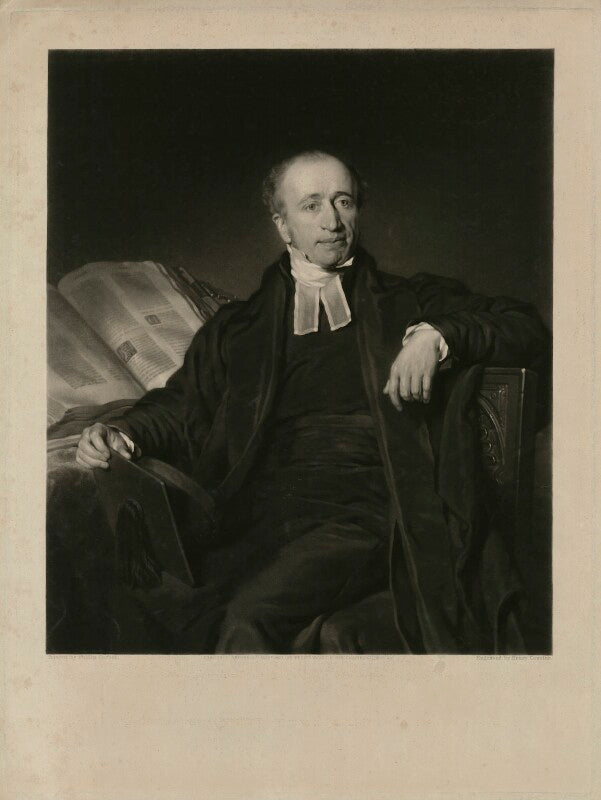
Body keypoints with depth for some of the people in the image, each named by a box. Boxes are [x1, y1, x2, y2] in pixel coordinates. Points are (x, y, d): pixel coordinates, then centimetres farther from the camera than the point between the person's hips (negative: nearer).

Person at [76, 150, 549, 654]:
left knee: (250, 615, -31)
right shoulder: (237, 328, 25)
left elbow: (526, 329, 16)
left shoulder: (410, 304, 20)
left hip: (366, 514, -2)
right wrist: (126, 435, -2)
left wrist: (437, 335, -3)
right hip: (263, 522, 2)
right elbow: (183, 406, 21)